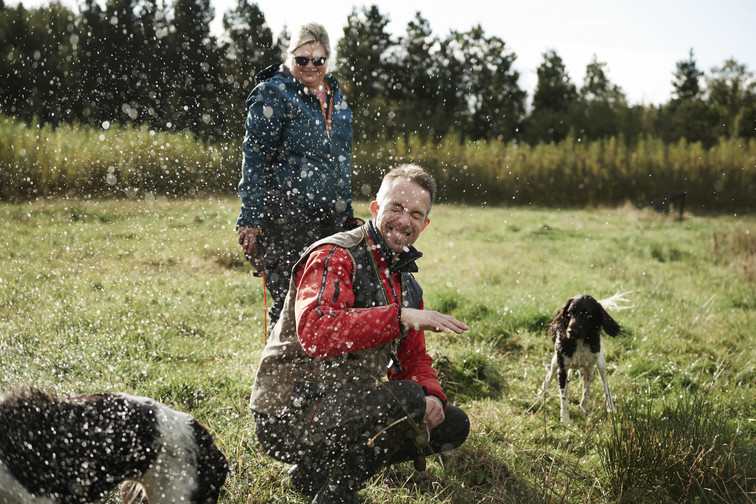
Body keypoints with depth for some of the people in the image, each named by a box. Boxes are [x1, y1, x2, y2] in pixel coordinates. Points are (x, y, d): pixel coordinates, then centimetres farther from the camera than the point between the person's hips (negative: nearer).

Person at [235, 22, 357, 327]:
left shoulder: (334, 95, 16)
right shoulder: (274, 93, -5)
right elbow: (254, 157, -9)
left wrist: (346, 212, 22)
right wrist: (250, 218, -15)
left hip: (328, 215, 7)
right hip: (286, 213, -7)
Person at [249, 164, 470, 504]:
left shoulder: (406, 284, 14)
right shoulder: (334, 257, -15)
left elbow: (413, 359, 16)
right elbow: (314, 332, -33)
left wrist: (431, 395, -7)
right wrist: (401, 317, -36)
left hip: (344, 405, 9)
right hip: (289, 415, -9)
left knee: (451, 424, 9)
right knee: (405, 399, -28)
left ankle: (318, 470, 10)